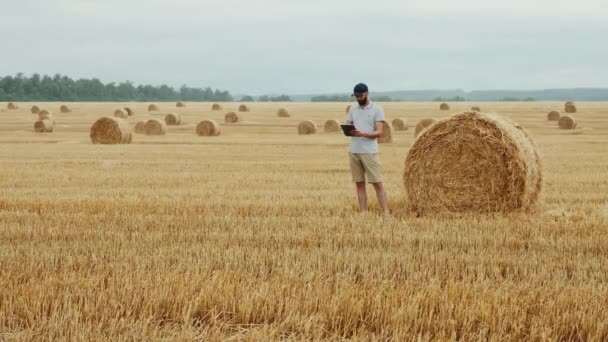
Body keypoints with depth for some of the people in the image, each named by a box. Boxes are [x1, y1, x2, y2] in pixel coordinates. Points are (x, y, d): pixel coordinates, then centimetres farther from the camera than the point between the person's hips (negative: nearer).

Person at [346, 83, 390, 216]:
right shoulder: (353, 108, 12)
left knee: (377, 183, -6)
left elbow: (378, 132, -10)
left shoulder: (377, 109, -4)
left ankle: (386, 213, -6)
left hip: (370, 151, -5)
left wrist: (362, 134, -25)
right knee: (359, 184, 5)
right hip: (353, 151, 5)